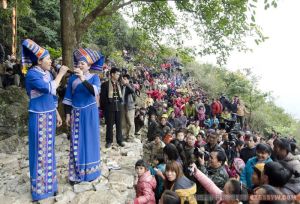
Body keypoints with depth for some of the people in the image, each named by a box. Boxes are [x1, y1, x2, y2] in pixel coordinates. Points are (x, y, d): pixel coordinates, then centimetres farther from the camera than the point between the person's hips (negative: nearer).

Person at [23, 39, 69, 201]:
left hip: (49, 116, 7)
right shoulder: (32, 75, -15)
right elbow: (50, 89, -26)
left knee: (49, 149, 16)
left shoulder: (47, 74, 9)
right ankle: (39, 186, 21)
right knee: (40, 151, 4)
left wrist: (57, 114, 16)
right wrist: (61, 74, -16)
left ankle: (48, 181, 33)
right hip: (39, 117, -7)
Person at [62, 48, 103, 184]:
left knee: (90, 140, 7)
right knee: (76, 143, 4)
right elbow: (68, 98, 6)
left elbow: (95, 92, -22)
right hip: (77, 113, 2)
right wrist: (68, 114, 1)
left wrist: (83, 79, -30)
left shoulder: (94, 77, -2)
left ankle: (90, 171, 21)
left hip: (90, 113, -2)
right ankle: (76, 174, 15)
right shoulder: (72, 78, 4)